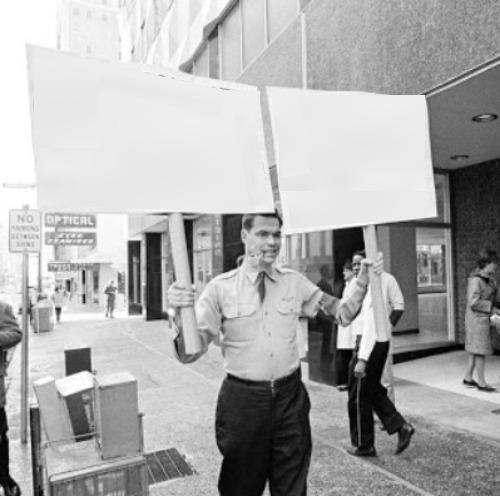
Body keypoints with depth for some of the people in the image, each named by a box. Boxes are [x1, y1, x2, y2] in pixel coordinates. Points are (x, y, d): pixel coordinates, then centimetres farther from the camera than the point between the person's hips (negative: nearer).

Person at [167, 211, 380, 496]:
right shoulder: (221, 288, -9)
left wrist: (364, 281, -12)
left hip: (290, 397, 2)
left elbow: (343, 314, 3)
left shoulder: (294, 282, 0)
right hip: (243, 399, -2)